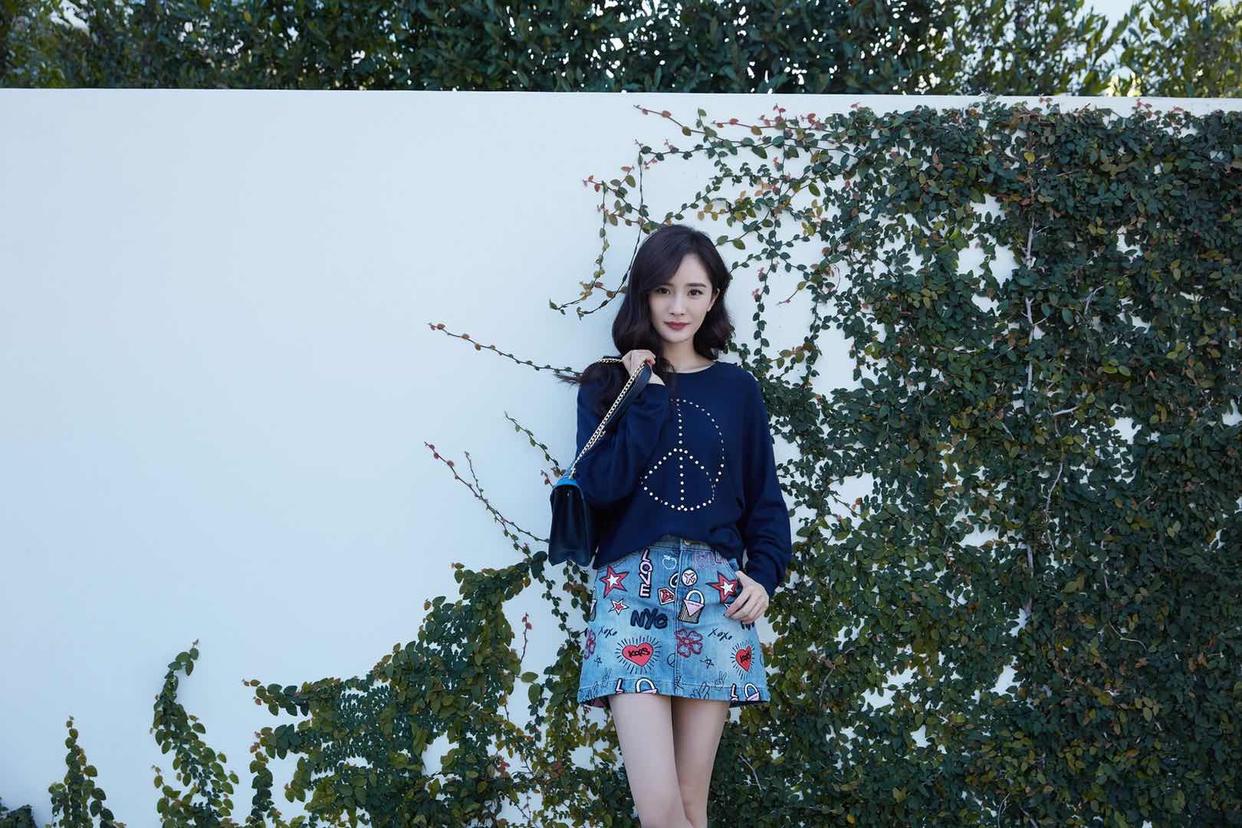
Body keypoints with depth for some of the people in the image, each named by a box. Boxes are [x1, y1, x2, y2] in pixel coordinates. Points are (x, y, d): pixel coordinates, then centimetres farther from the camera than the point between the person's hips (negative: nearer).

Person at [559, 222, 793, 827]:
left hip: (715, 592, 2)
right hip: (631, 588, -1)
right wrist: (649, 397, -7)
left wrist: (764, 574, -2)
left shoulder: (735, 388, 12)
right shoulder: (609, 385, 8)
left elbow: (765, 497, 13)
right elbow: (599, 485, -7)